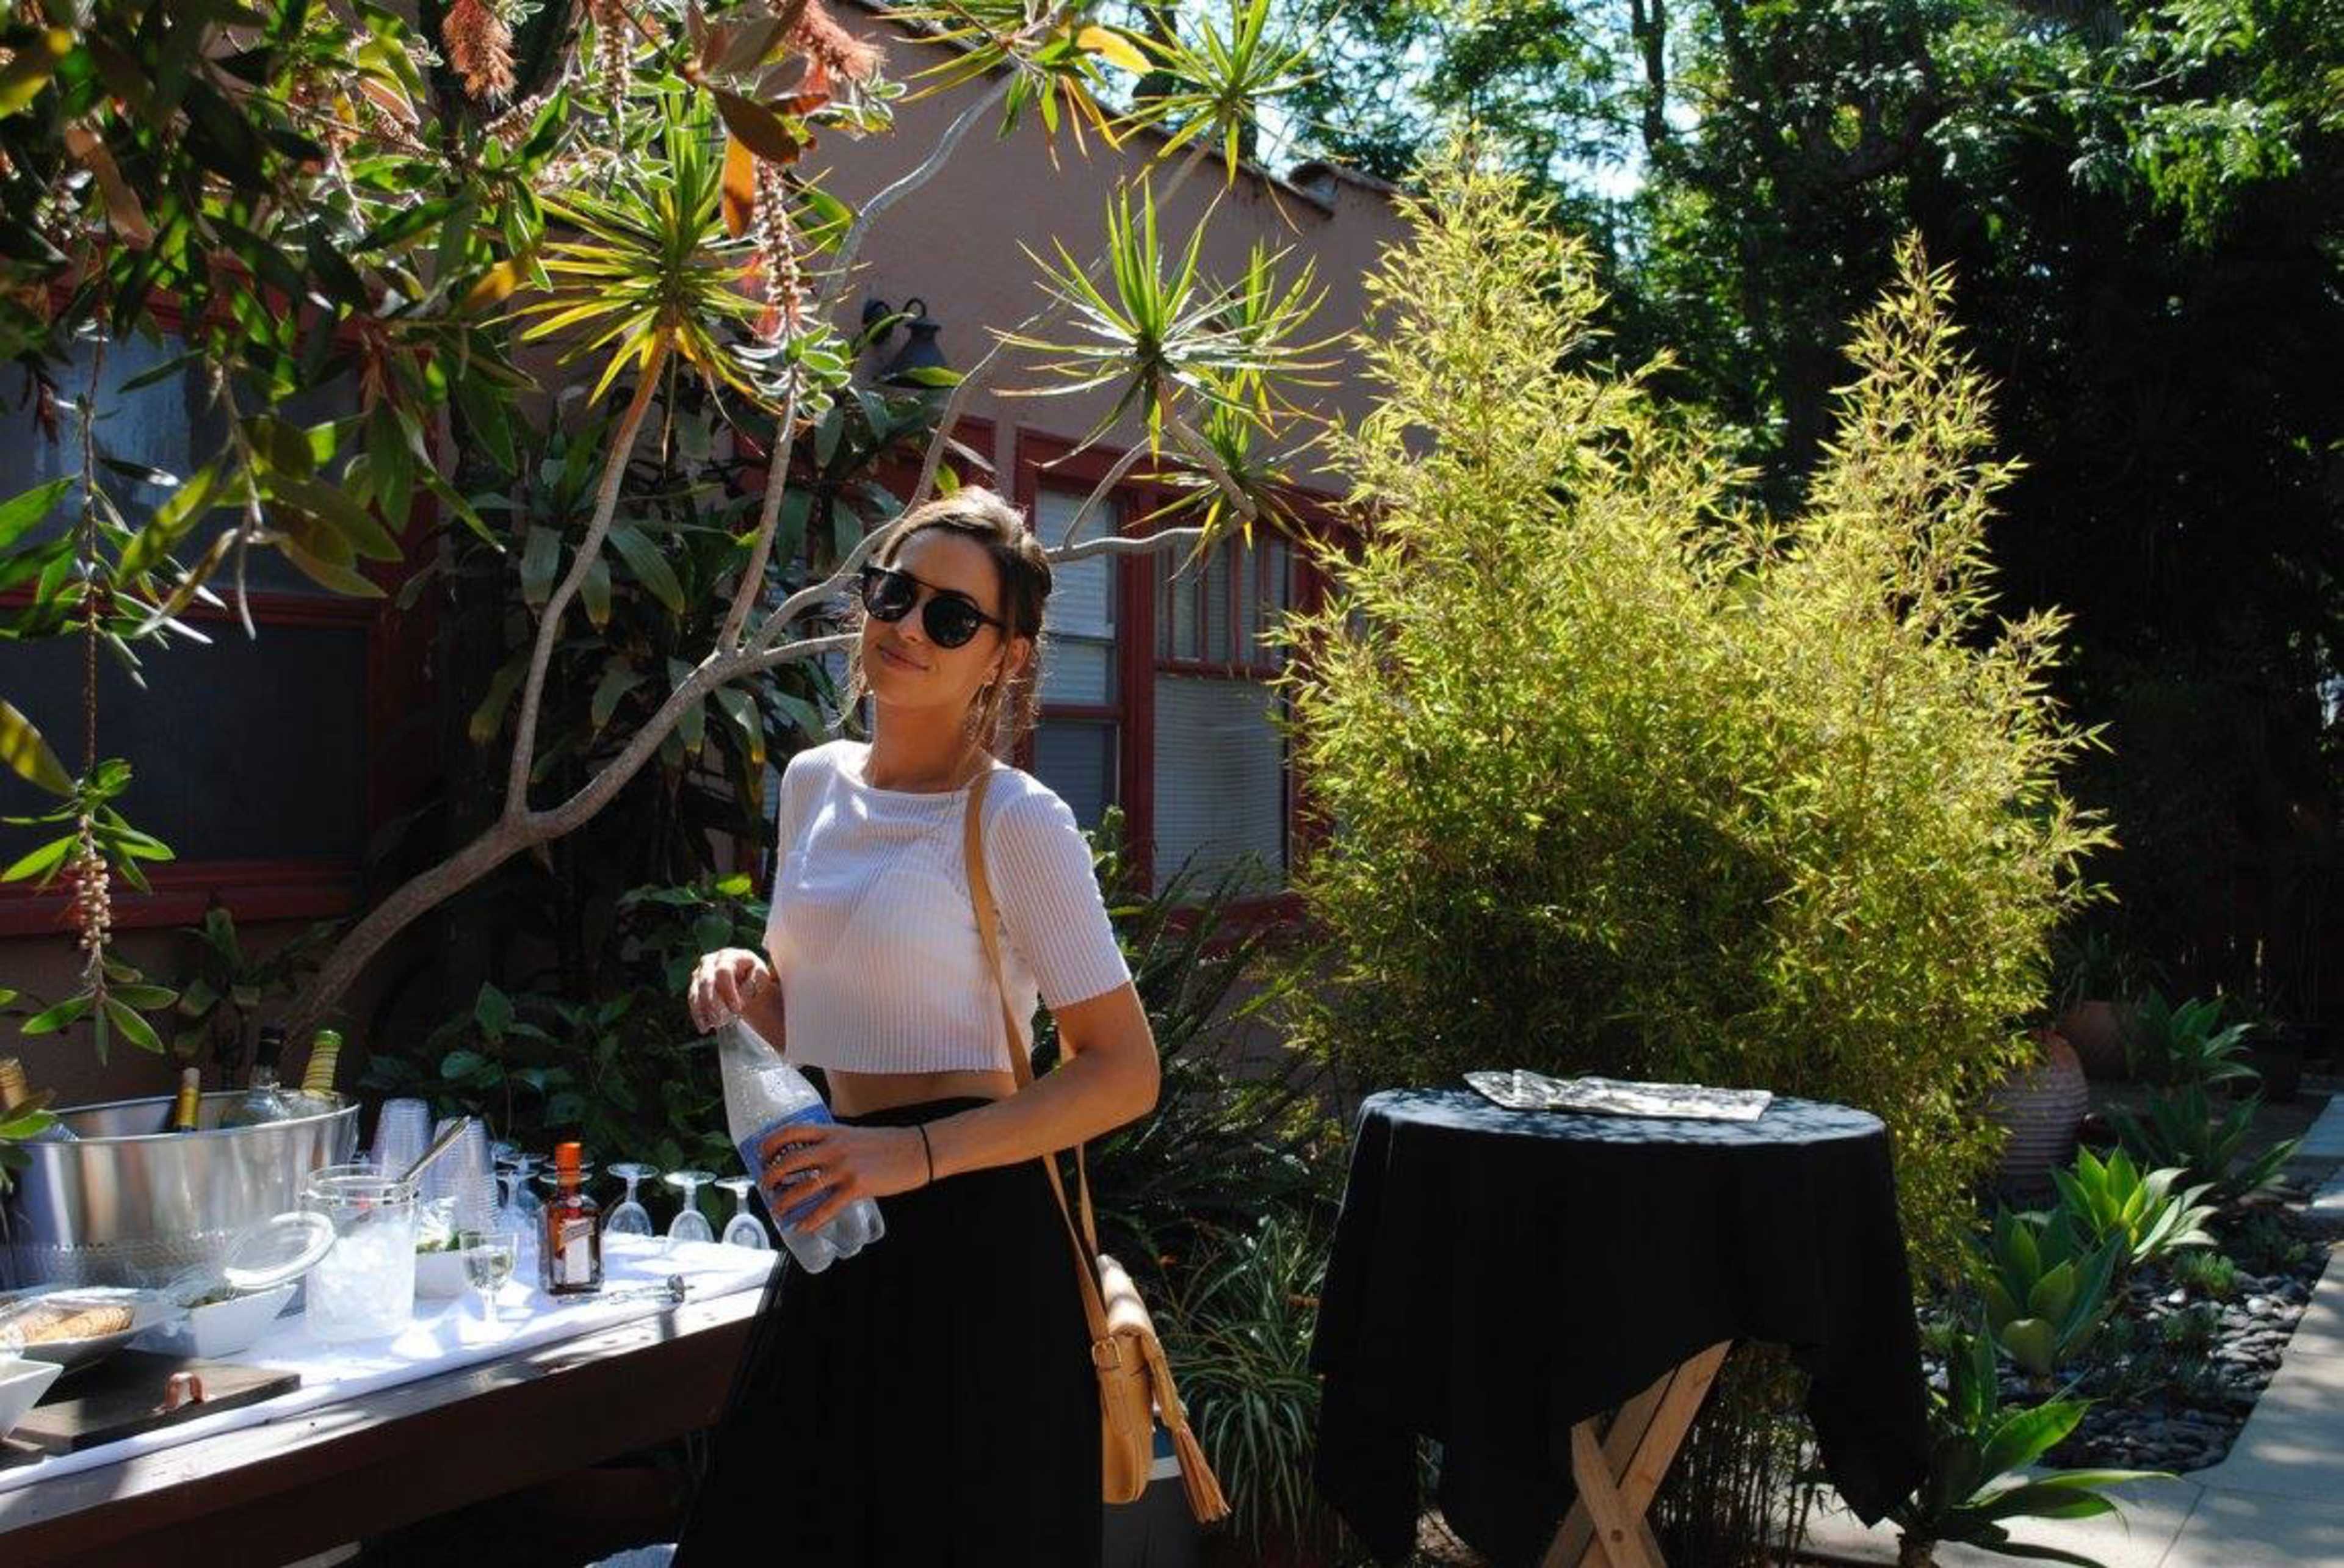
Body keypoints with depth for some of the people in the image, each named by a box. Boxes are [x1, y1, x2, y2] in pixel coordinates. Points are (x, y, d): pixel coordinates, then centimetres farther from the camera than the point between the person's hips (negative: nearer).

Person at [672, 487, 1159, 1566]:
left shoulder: (1018, 822, -13)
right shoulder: (815, 783, 8)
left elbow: (1125, 1072, -15)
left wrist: (919, 1154, -24)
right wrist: (744, 986, -3)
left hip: (971, 1227, -6)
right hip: (838, 1233, 7)